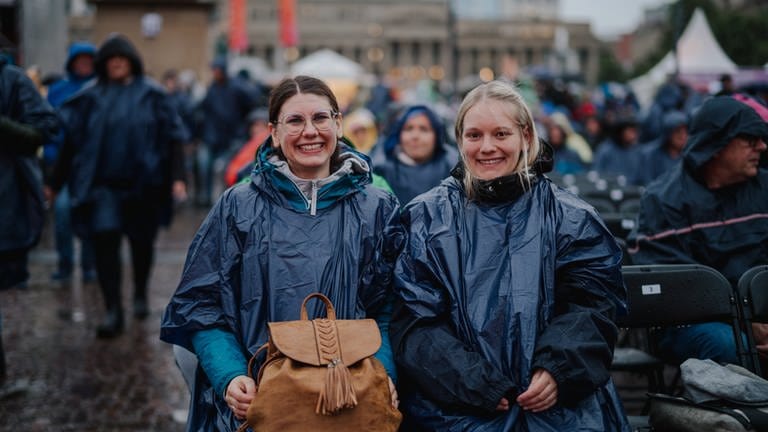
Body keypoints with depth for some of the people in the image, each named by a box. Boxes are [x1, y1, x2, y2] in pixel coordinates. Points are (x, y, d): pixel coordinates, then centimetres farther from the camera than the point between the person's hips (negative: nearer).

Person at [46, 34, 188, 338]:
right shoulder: (91, 97, 5)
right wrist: (55, 183, 4)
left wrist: (177, 176, -11)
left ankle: (140, 295, 36)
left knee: (142, 242, 12)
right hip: (103, 184, 0)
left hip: (142, 183, 0)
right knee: (104, 242, -10)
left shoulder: (151, 94, 2)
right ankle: (113, 311, -7)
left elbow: (172, 137, -1)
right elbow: (71, 139, 6)